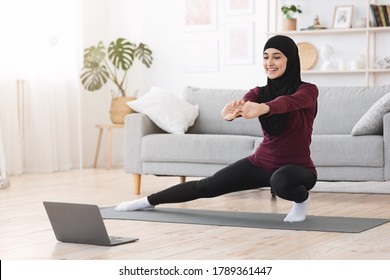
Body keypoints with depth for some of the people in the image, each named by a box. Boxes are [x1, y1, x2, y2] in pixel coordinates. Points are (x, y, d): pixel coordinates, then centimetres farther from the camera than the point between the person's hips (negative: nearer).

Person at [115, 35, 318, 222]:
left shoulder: (307, 91, -15)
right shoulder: (259, 92, -1)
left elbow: (286, 102, -39)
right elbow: (242, 106, -25)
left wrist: (262, 108, -63)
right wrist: (230, 112, -51)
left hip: (296, 168, -5)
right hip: (261, 163, 5)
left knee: (280, 182, -40)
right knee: (206, 186, 3)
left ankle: (301, 199, -7)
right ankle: (149, 201, 21)